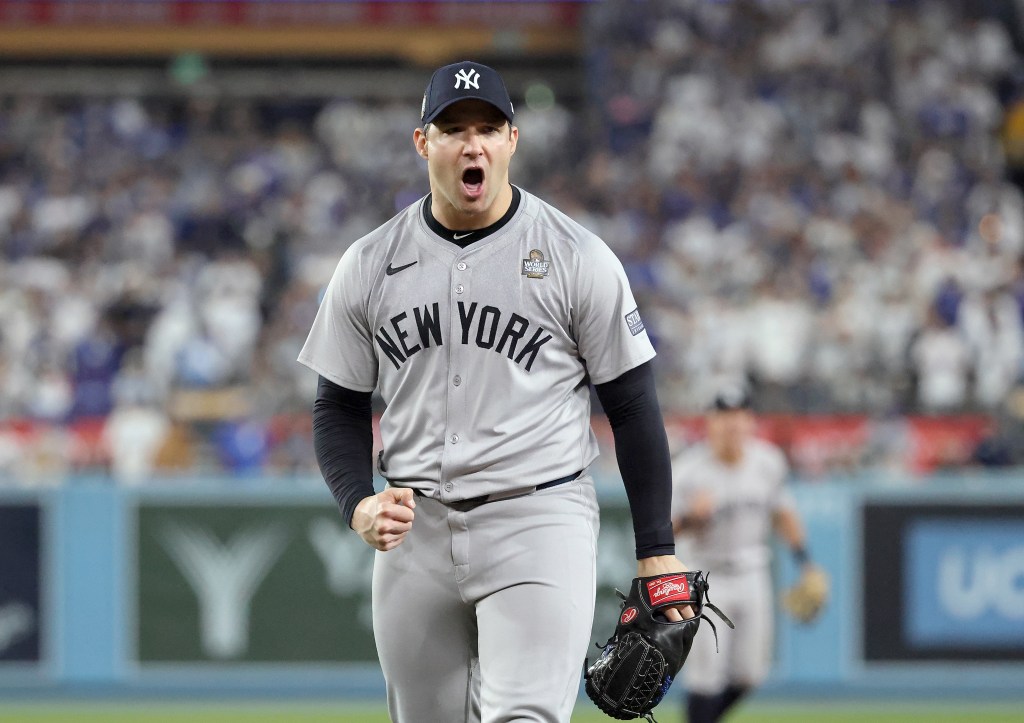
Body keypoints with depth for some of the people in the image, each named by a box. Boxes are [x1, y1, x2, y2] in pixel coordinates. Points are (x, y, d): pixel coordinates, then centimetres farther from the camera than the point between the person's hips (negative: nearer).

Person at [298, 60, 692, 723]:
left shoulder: (578, 258, -2)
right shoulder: (369, 265, 6)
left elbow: (633, 406, 1)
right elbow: (340, 408, 13)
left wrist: (657, 552, -2)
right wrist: (360, 506, -7)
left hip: (540, 519, -4)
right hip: (414, 529, 4)